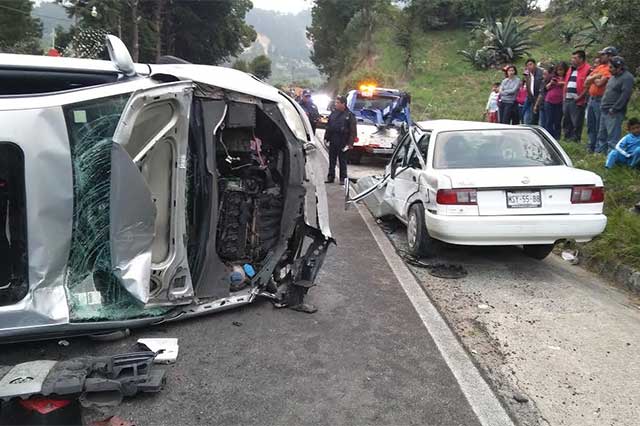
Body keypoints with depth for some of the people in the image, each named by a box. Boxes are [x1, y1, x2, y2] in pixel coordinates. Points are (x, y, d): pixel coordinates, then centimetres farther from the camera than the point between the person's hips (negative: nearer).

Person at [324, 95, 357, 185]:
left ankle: (343, 178, 11)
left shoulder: (349, 115, -6)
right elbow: (328, 126, 16)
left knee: (342, 161, 3)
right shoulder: (333, 113, 10)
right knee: (332, 160, 10)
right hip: (333, 141, 5)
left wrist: (350, 143, -14)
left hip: (342, 143, -5)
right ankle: (330, 177, 19)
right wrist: (326, 137, 10)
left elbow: (353, 130, -8)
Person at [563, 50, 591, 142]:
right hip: (567, 100, 9)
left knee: (576, 123, -5)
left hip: (577, 101, -8)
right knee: (567, 121, 14)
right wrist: (564, 96, 14)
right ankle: (567, 138, 23)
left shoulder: (587, 69, -8)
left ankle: (575, 140, 0)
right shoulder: (571, 69, 19)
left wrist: (579, 97, -18)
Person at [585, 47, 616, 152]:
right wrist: (595, 76, -8)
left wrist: (592, 78, -1)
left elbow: (599, 83, -21)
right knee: (590, 125, 15)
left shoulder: (609, 69, -11)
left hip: (600, 100, -9)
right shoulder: (598, 67, 15)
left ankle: (598, 149, 0)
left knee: (599, 127, -4)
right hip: (591, 98, 9)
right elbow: (586, 82, 10)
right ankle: (591, 146, 25)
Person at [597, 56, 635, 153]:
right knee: (602, 135, 15)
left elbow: (625, 95, -19)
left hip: (614, 113, -10)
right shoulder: (613, 76, 17)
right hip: (604, 111, 10)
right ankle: (599, 151, 24)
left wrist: (614, 109, -20)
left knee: (613, 137, -8)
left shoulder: (627, 77, -12)